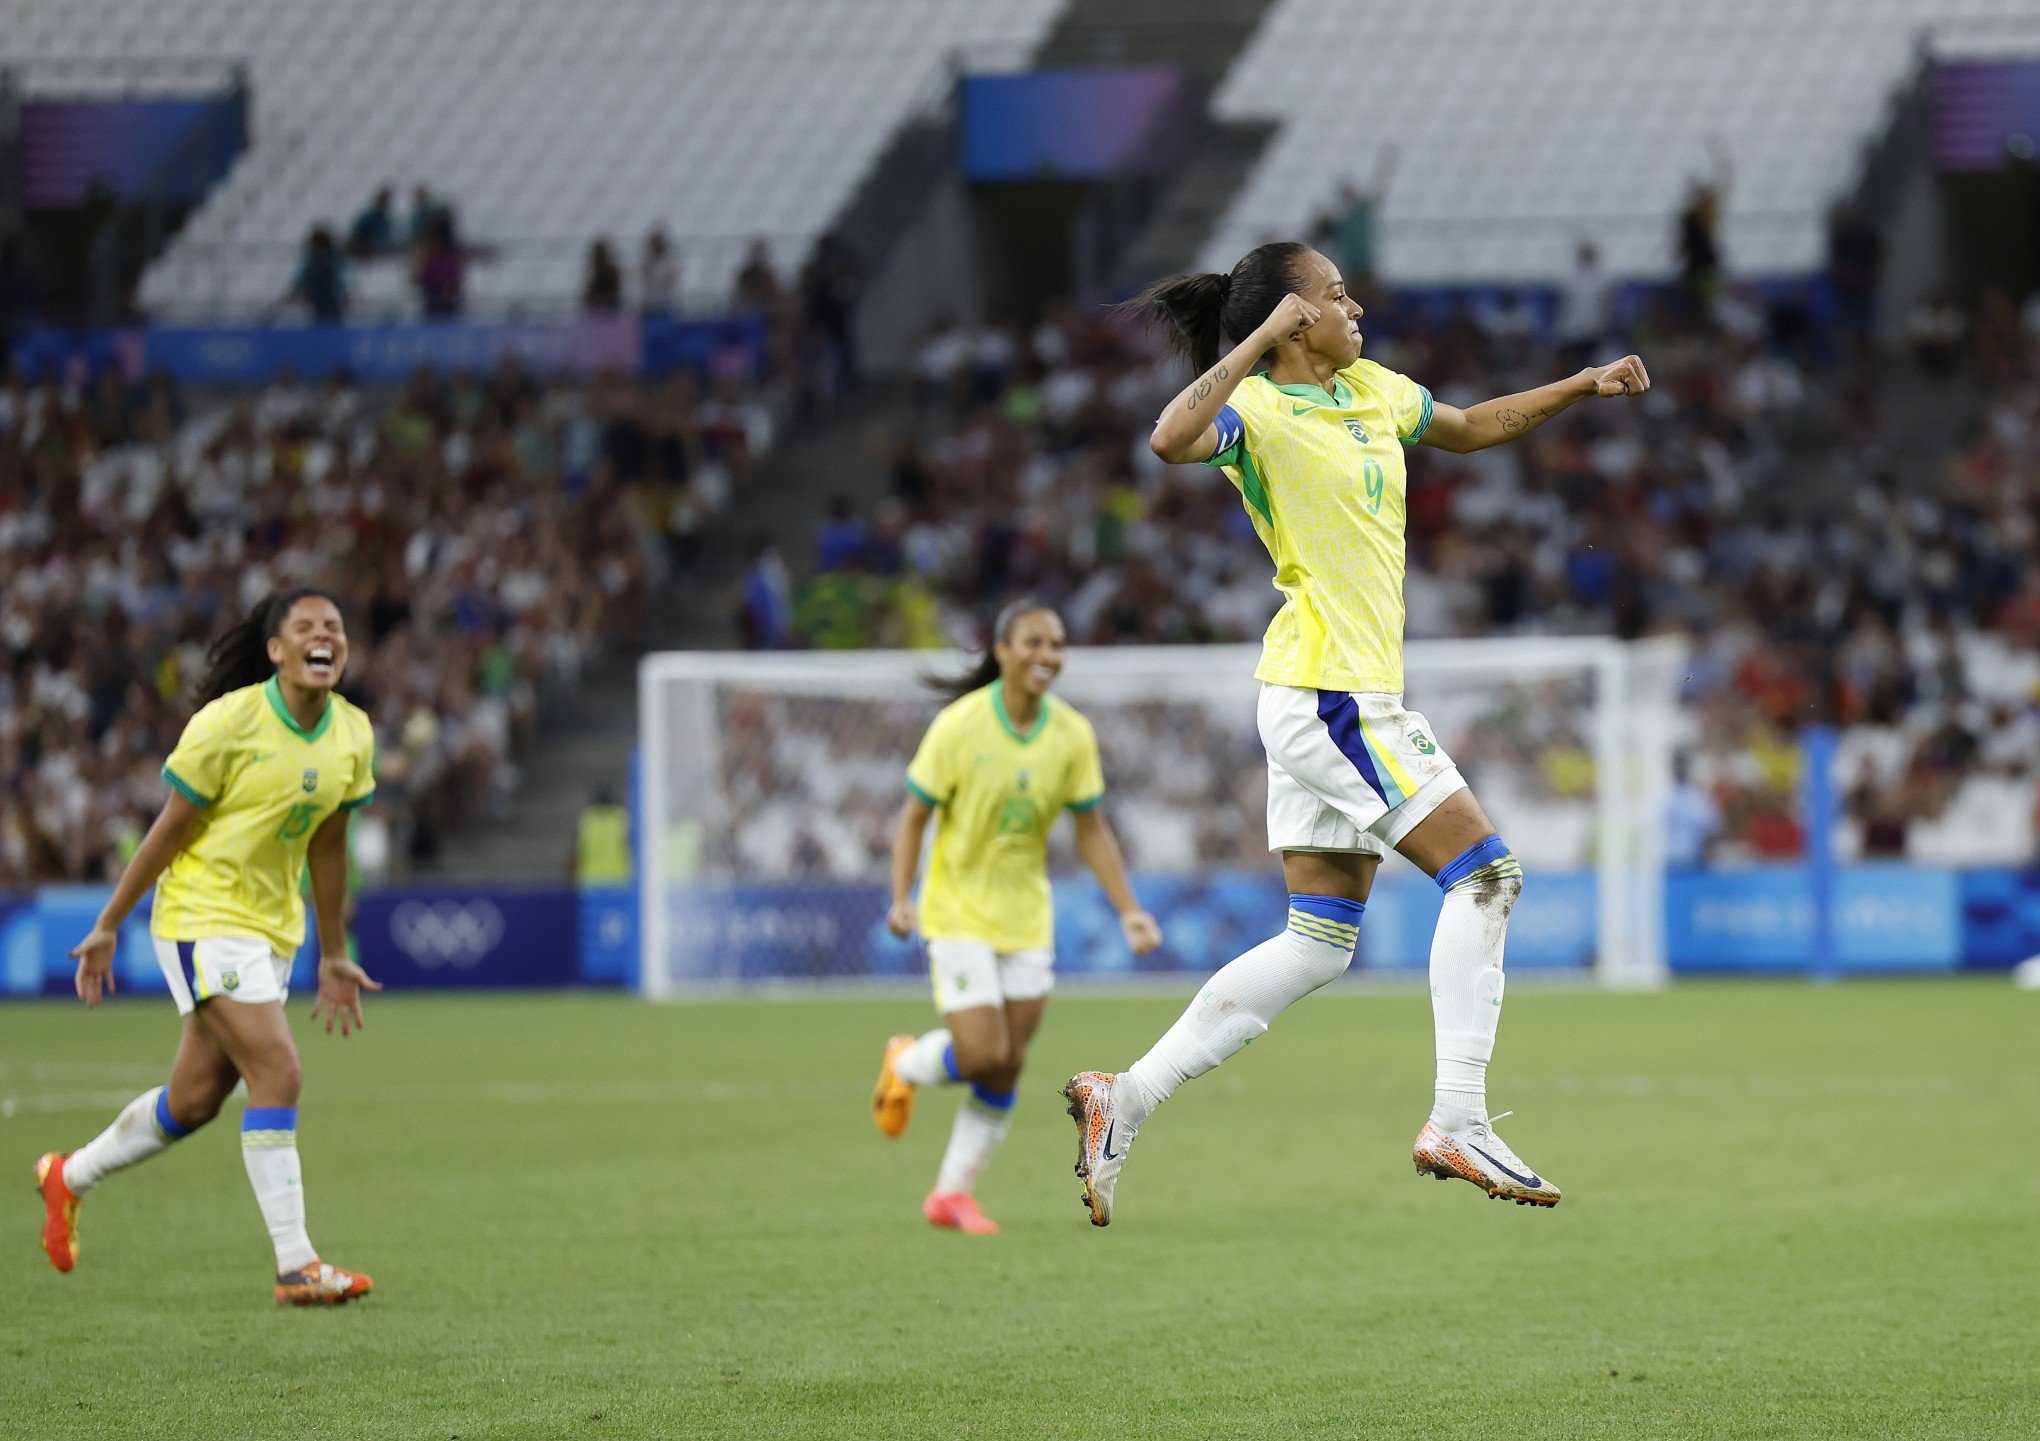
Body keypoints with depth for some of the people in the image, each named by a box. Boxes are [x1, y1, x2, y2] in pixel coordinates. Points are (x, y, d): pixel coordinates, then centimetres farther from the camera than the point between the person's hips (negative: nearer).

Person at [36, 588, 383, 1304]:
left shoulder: (352, 735, 1)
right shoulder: (228, 723, -17)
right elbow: (170, 828, -10)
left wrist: (333, 958, 17)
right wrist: (107, 927, -5)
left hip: (273, 928, 7)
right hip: (202, 916, -7)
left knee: (195, 1099, 14)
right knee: (276, 1070, -19)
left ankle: (69, 1177, 38)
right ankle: (296, 1266, -17)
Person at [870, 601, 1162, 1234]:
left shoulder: (1072, 735, -4)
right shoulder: (959, 726, -15)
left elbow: (1092, 831, 3)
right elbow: (914, 815, -8)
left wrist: (1129, 911, -5)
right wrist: (902, 899, -19)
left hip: (1026, 918, 4)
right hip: (959, 912, -4)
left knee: (1008, 1066, 2)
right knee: (983, 1055, -15)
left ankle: (952, 1193, 16)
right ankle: (905, 1064, 19)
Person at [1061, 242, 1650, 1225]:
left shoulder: (1372, 390, 15)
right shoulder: (1259, 413, -12)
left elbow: (1472, 428, 33)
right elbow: (1170, 440, -34)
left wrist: (1581, 386, 24)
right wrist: (1260, 342, -30)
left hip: (1352, 693, 9)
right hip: (1326, 690, -9)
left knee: (1321, 942, 8)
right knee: (1483, 873, -9)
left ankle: (1127, 1097, 9)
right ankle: (1458, 1125, -9)